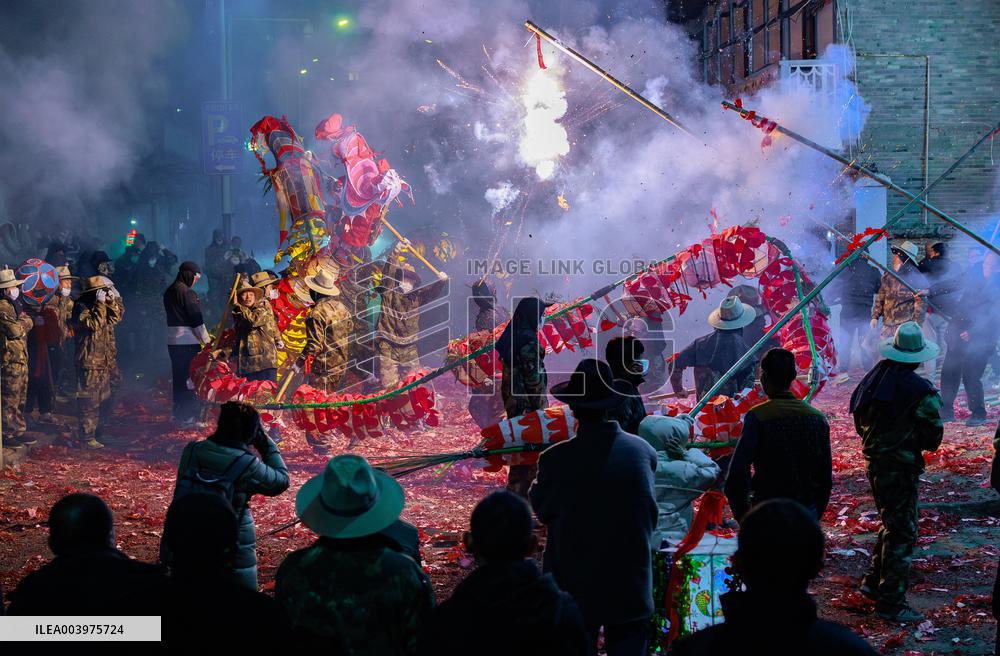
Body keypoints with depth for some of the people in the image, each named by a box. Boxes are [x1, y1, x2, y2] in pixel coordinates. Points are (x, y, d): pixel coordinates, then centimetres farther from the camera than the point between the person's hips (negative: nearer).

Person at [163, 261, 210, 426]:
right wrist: (206, 340, -7)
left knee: (178, 377, 15)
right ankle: (190, 416, -3)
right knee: (191, 378, -3)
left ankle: (178, 414, 21)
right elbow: (197, 319, -15)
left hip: (172, 341, 8)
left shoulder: (168, 292, 12)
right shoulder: (188, 293, -14)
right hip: (188, 341, -8)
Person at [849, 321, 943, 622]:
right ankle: (890, 602, 3)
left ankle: (874, 581, 32)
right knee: (902, 532, 0)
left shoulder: (874, 378, 3)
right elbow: (932, 438, -12)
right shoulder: (921, 392, -19)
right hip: (901, 468, -8)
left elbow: (860, 422, 12)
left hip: (874, 461, 8)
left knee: (891, 524, 24)